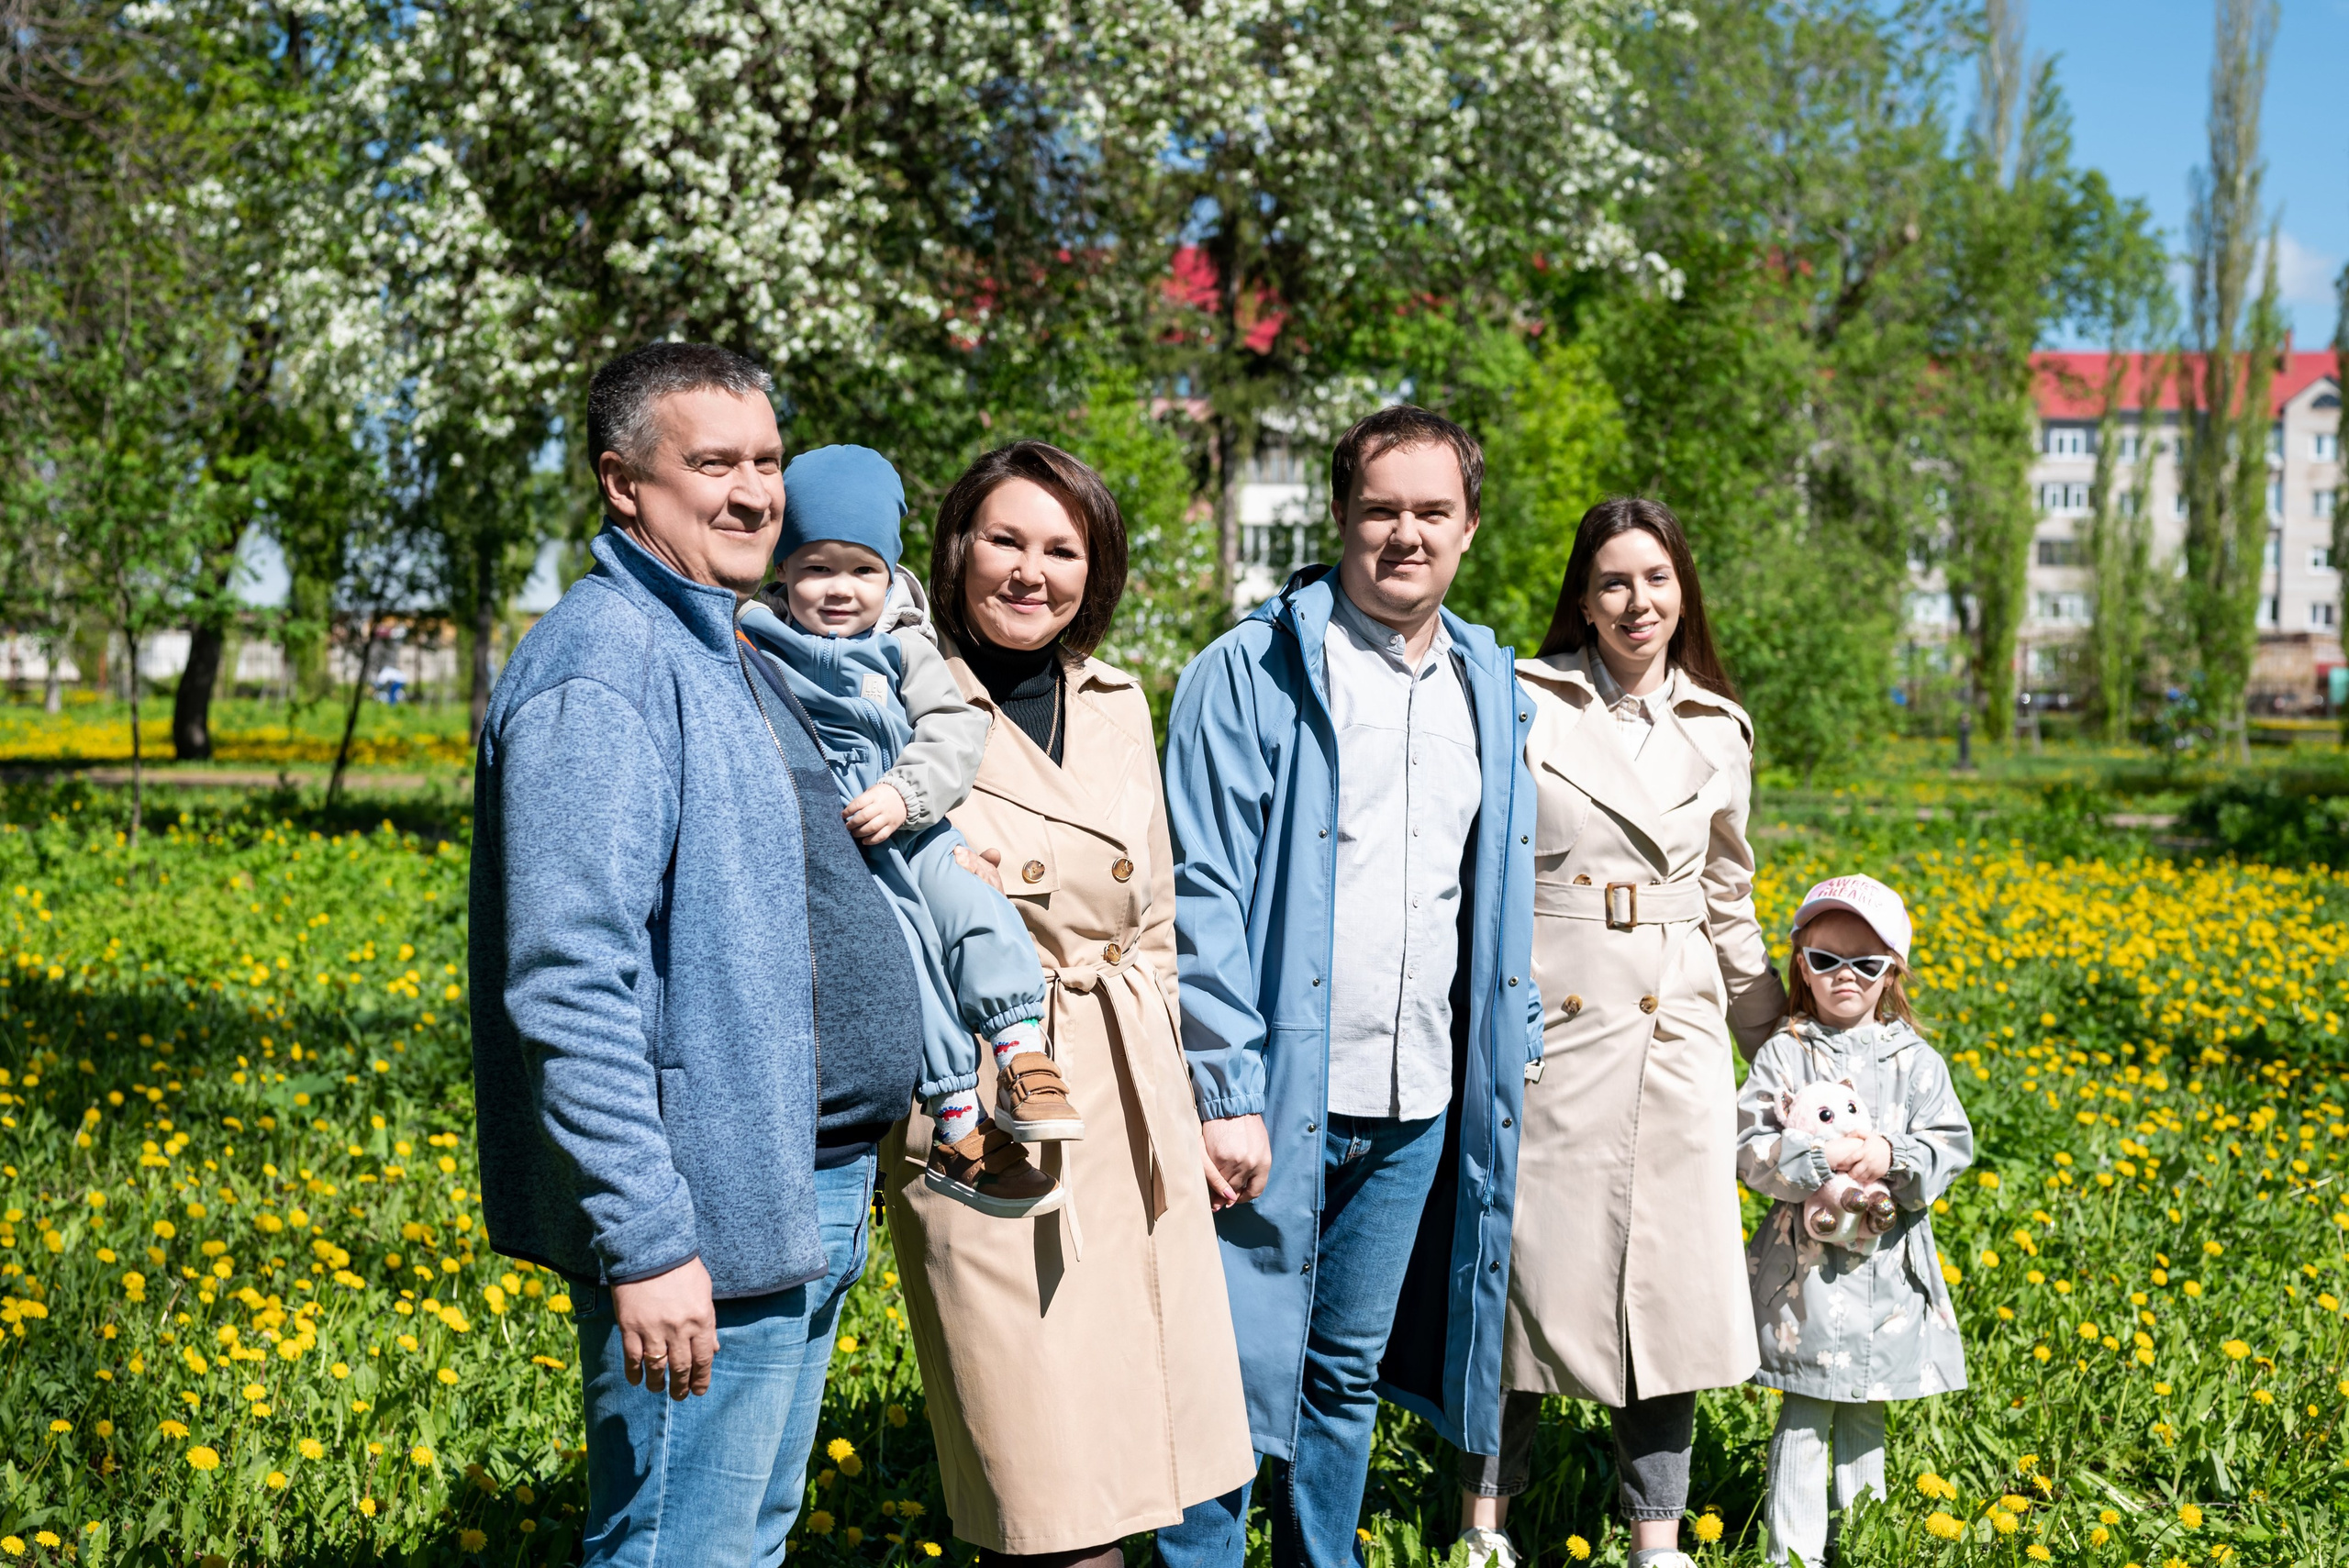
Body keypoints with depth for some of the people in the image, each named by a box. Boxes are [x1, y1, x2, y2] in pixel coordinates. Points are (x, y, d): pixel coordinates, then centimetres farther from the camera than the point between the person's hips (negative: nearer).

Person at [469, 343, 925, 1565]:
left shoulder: (730, 652, 15)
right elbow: (570, 987, -24)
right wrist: (645, 1245, -26)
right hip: (702, 1232, -10)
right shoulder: (601, 667, -17)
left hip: (807, 1197, 10)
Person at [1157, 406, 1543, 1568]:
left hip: (1420, 1110, 5)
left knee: (1348, 1375, 16)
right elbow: (1201, 895, -10)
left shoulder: (1492, 691, 12)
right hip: (1278, 1100, -5)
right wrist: (1224, 1094, -16)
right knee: (1234, 1376, -1)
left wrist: (1514, 1054, 14)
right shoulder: (1250, 673, -6)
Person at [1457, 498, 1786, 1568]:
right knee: (1524, 1278, 2)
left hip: (1674, 1046, 3)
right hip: (1545, 1036, -3)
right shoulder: (1523, 702, -2)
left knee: (1669, 1287, 5)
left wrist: (1781, 1043, 21)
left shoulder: (1717, 732, 10)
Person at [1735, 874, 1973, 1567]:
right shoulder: (1785, 1054, -3)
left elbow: (1951, 1146, -2)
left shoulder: (1914, 1059, 4)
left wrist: (1892, 1157, -19)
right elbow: (1752, 1149, -9)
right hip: (1805, 1263, -2)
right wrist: (1820, 1158, -23)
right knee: (1804, 1413, 0)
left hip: (1887, 1267, 3)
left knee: (1865, 1411, 13)